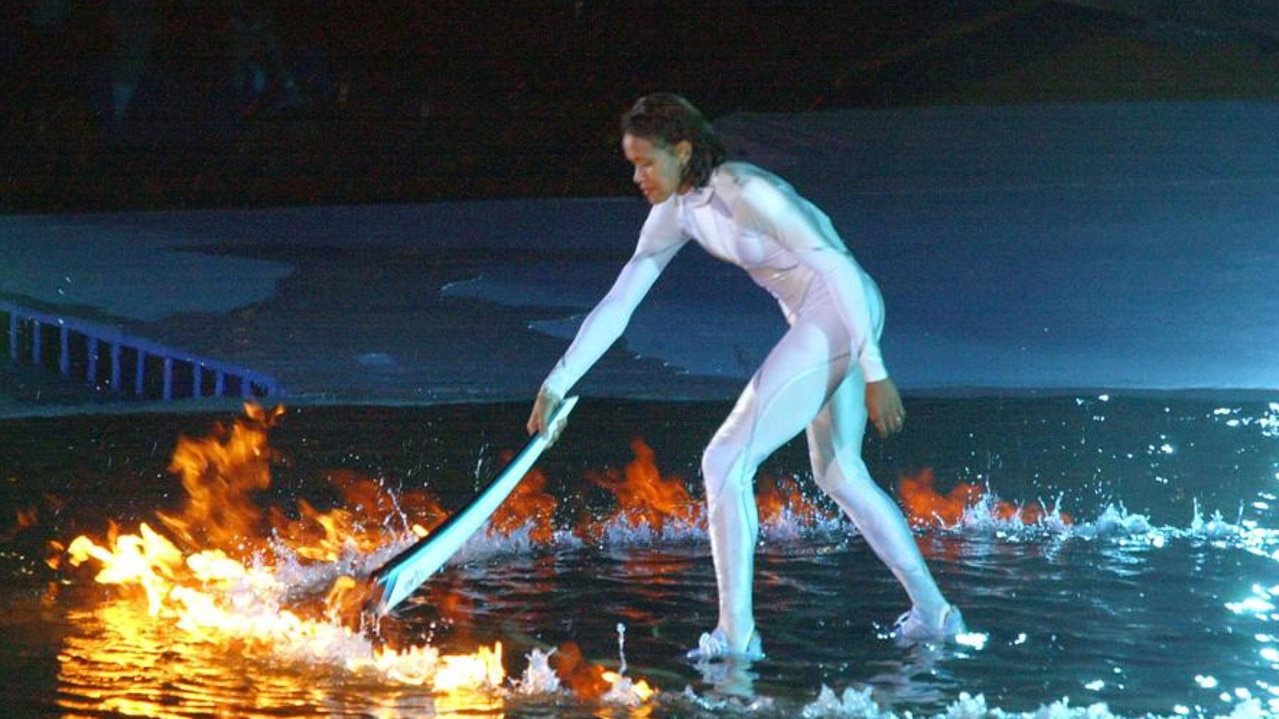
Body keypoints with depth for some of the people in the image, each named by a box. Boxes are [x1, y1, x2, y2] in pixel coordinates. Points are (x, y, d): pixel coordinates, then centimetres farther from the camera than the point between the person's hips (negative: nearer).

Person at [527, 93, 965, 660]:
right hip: (816, 322, 10)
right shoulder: (675, 212, 5)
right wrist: (557, 384, 3)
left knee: (726, 462, -9)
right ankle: (933, 612, 28)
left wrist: (874, 372, -22)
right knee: (839, 474, 21)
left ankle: (735, 634, -4)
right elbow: (617, 305, 8)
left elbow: (838, 268, -21)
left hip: (843, 310, -10)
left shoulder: (743, 192, -21)